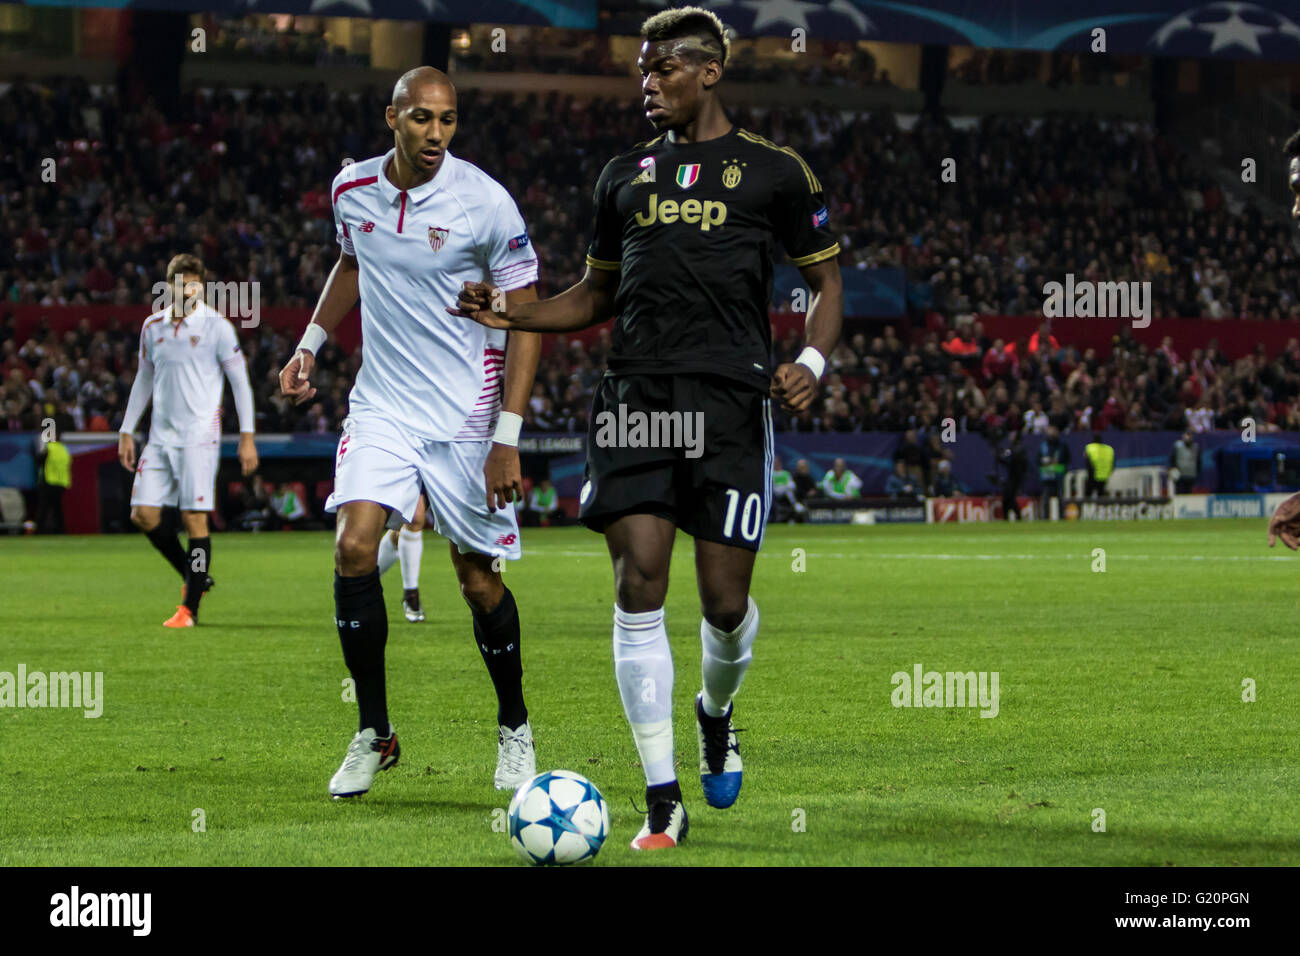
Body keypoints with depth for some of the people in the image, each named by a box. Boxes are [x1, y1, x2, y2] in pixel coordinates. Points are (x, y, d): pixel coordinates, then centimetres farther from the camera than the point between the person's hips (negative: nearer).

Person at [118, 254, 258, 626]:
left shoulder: (216, 326, -4)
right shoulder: (153, 326, 10)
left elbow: (240, 382, -2)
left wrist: (247, 437, -7)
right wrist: (127, 431, 17)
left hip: (198, 435, -5)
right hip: (160, 437, 5)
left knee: (194, 517, -9)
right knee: (143, 514, -3)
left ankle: (189, 607, -3)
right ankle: (195, 577, 17)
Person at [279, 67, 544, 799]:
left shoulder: (485, 203, -13)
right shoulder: (353, 188, 0)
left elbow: (526, 317, -8)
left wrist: (508, 438, -13)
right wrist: (310, 345, 17)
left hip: (466, 415, -3)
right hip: (382, 405, 3)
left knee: (480, 580, 2)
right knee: (354, 550, -15)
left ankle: (515, 729, 25)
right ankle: (373, 734, -2)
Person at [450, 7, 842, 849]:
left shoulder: (774, 172, 6)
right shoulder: (626, 175, 17)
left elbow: (826, 280, 10)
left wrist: (812, 363, -8)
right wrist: (512, 315, 8)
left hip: (730, 400, -3)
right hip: (636, 393, 3)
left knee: (725, 600, -4)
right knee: (639, 590, -8)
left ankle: (716, 714, 33)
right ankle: (664, 803, -4)